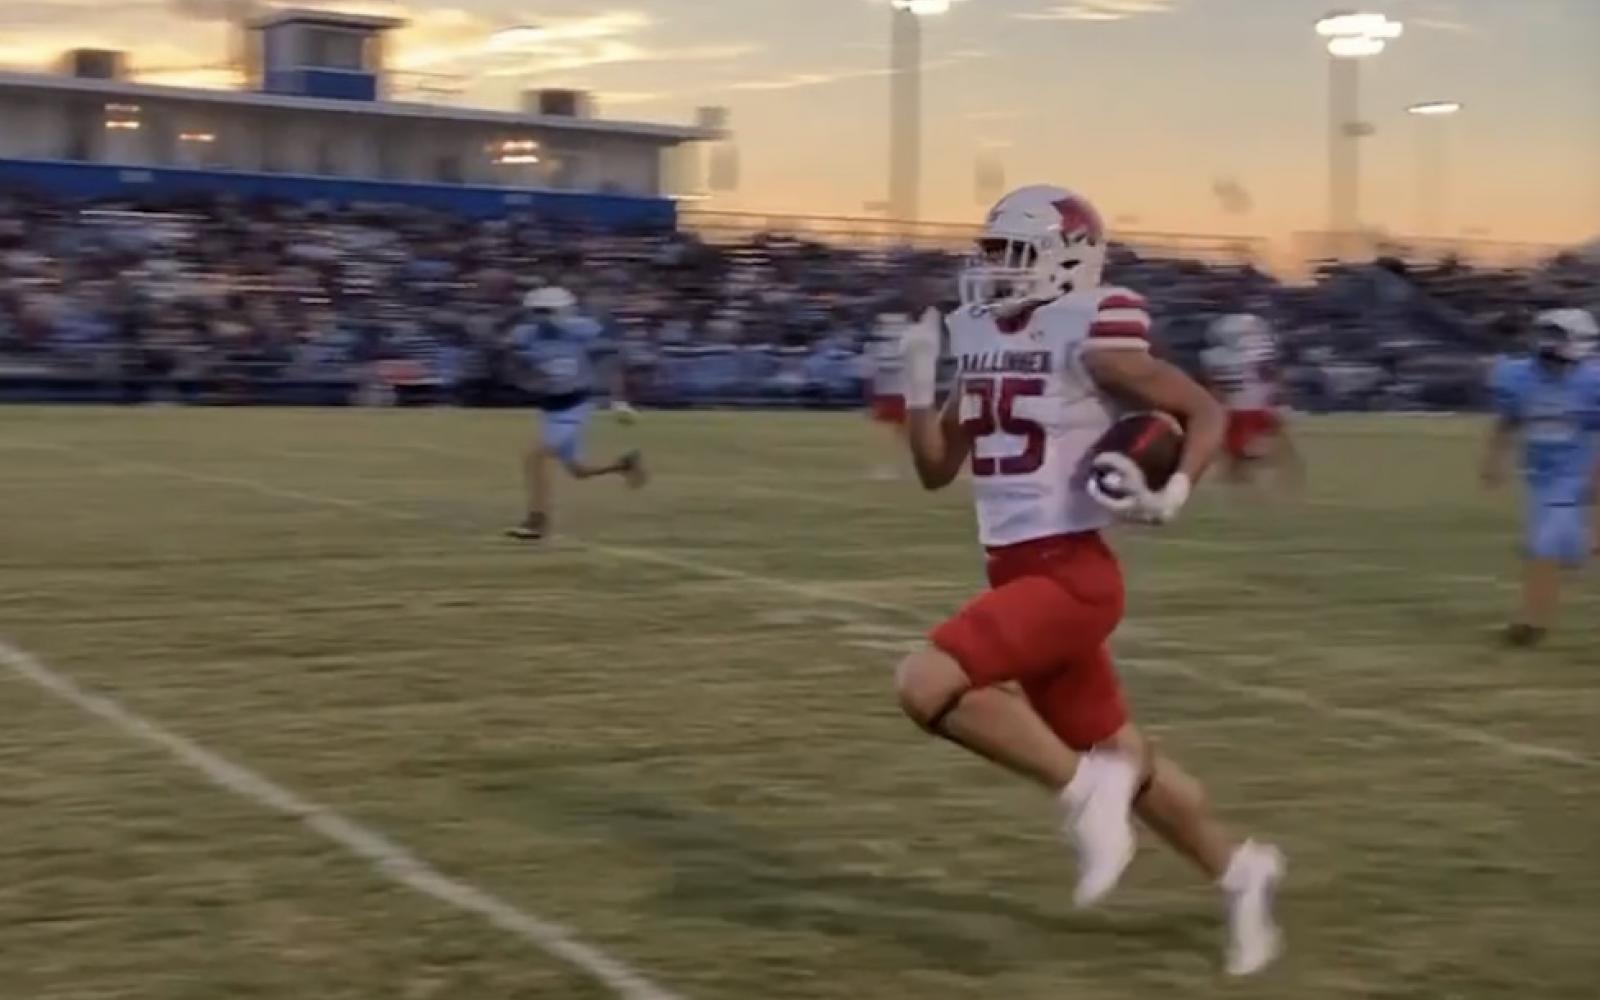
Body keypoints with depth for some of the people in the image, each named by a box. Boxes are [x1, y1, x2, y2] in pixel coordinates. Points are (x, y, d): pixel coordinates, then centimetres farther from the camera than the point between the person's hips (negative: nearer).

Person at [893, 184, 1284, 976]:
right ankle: (1237, 869, 36)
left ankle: (1084, 787, -8)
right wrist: (918, 388, 1)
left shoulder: (1092, 338, -12)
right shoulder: (980, 338, 10)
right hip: (1017, 573, 8)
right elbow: (936, 471, 15)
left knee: (926, 685, -23)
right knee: (1116, 752, 17)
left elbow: (1206, 413, -6)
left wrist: (1175, 490, -22)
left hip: (1072, 575, -8)